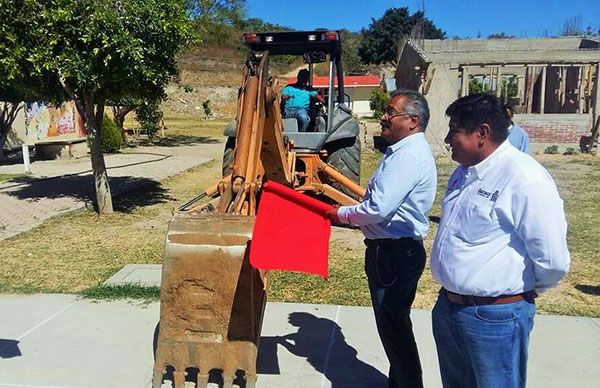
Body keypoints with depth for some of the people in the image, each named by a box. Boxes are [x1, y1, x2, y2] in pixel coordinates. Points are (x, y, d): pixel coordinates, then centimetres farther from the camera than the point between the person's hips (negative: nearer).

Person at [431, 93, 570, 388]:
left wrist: (524, 291, -2)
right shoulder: (464, 173, 7)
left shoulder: (525, 179, -21)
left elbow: (553, 260, -20)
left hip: (494, 318, -8)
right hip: (447, 307, 8)